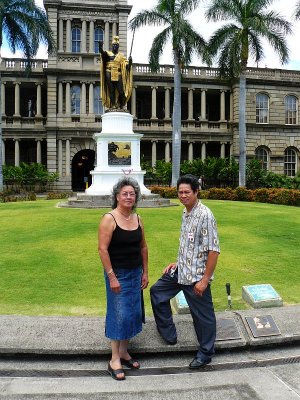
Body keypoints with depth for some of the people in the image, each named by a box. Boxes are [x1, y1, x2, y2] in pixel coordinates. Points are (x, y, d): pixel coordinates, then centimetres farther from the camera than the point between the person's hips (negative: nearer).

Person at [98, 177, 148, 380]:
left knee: (133, 312, 12)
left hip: (136, 273, 6)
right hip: (117, 274, -6)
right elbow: (103, 249, -17)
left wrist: (145, 272, 10)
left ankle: (124, 352, 30)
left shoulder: (138, 219, 5)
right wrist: (112, 277, -18)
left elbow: (143, 247, 11)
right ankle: (114, 360, 15)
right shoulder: (109, 219, -14)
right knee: (119, 314, -1)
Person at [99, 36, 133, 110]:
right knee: (111, 91, 0)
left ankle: (122, 105, 6)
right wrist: (100, 47, -31)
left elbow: (127, 66, 5)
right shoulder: (107, 54, 10)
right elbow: (102, 52, -12)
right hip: (109, 74, -1)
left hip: (118, 75, 1)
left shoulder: (121, 56, 13)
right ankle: (113, 105, 3)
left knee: (120, 91, -5)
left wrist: (129, 62, -15)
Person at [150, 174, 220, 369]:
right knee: (157, 291, 19)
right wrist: (178, 263, 15)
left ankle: (205, 353, 30)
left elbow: (213, 250, -22)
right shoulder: (186, 213, 7)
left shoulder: (205, 215, -21)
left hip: (196, 276, -9)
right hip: (180, 271, 9)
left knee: (202, 314, 7)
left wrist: (204, 280, -22)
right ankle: (169, 335, 33)